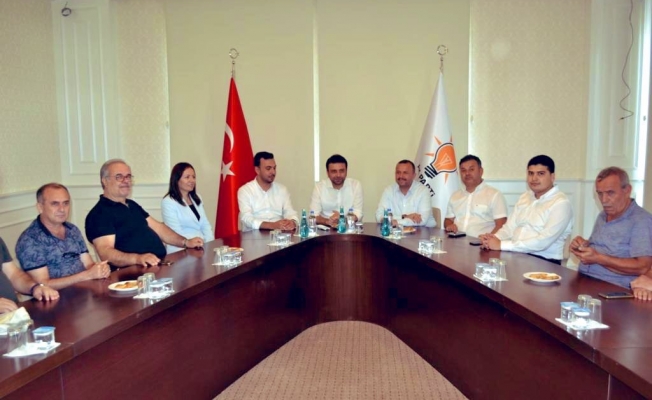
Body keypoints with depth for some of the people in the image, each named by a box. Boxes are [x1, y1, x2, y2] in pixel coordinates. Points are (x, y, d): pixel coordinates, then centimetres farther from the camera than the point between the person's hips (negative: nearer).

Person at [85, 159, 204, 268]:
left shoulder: (132, 205, 21)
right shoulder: (99, 214, -6)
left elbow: (157, 227, 22)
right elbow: (105, 252, -18)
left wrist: (186, 242, 9)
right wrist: (137, 258, -35)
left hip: (160, 265, 9)